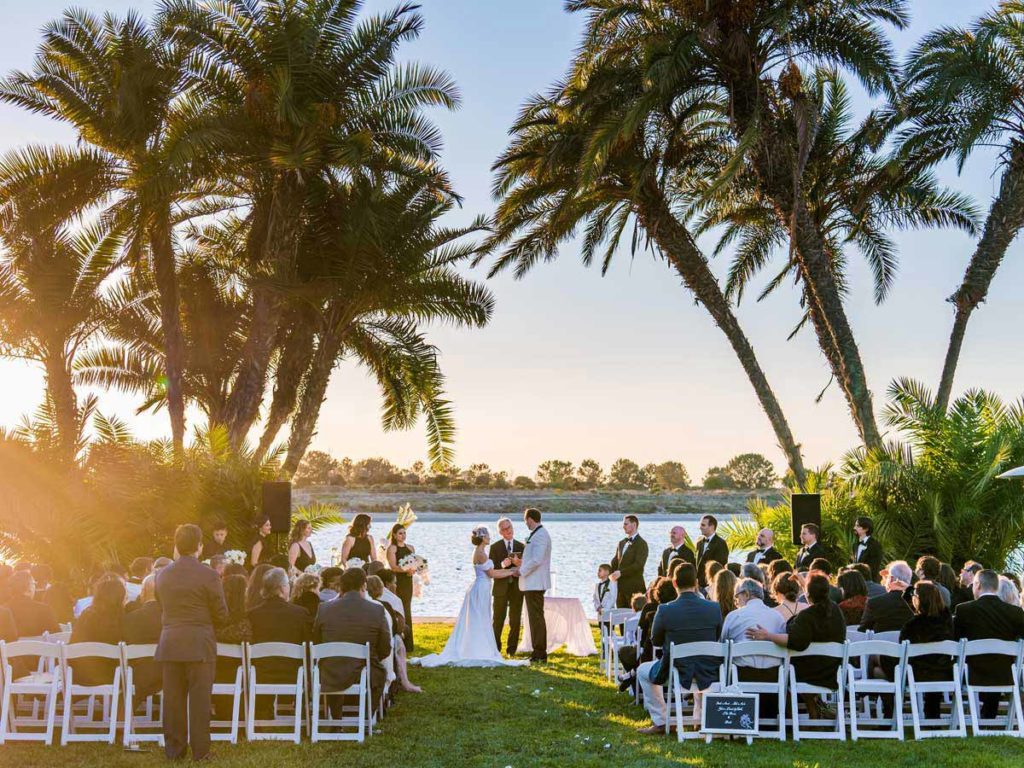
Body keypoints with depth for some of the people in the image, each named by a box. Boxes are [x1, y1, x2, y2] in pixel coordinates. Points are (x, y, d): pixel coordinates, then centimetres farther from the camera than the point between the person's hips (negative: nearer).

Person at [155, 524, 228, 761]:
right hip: (199, 645, -4)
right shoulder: (208, 576, -10)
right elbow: (221, 615, -5)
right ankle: (200, 750, 4)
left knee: (173, 699, 10)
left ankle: (174, 750, 16)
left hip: (170, 644, 4)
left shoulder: (162, 575, 5)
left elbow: (163, 608, 15)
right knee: (199, 699, 1)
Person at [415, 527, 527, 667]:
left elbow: (491, 571, 16)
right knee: (480, 623, -3)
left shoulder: (479, 552, 14)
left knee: (474, 623, 12)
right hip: (481, 590, -9)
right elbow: (492, 574, -13)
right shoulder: (481, 553, -16)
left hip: (480, 590, 9)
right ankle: (479, 654, 2)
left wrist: (509, 570, 14)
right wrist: (511, 572, -4)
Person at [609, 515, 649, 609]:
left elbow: (638, 565, -19)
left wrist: (621, 572, -24)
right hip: (620, 586, 8)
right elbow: (615, 561, 17)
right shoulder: (621, 543, 17)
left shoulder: (641, 543, -9)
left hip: (634, 587, -8)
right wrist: (612, 573, -4)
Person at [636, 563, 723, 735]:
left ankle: (660, 722, 22)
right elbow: (718, 639, 7)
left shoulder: (665, 610, -17)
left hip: (676, 673, -3)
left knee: (643, 671, 26)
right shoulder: (714, 608, -10)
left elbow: (656, 641, 0)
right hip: (708, 675, 3)